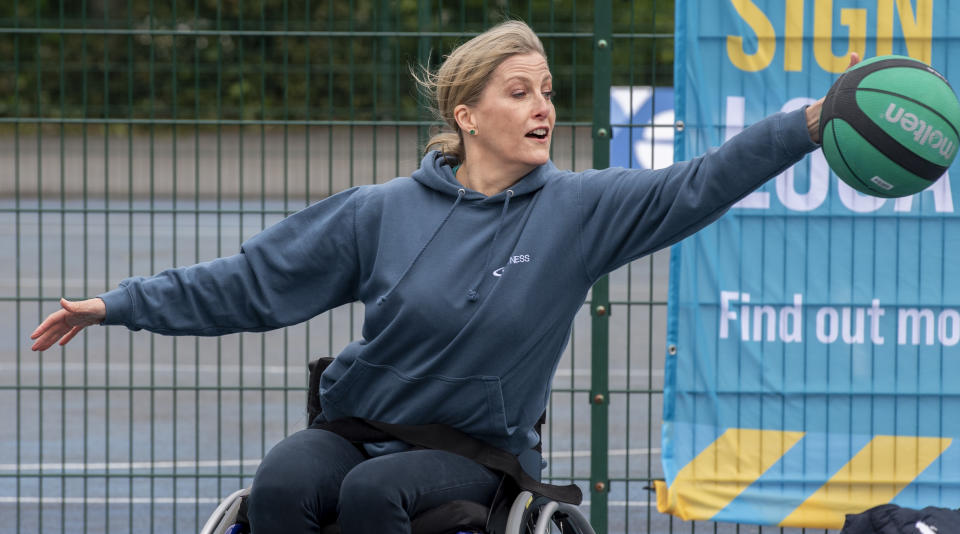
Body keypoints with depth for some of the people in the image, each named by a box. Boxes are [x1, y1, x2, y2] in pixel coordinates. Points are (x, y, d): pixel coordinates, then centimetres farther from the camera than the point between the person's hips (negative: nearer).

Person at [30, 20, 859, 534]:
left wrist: (808, 126, -24)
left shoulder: (579, 211, -2)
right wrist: (120, 306, 3)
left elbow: (696, 187, -10)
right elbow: (252, 282, 5)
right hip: (355, 426, 1)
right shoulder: (384, 213, 0)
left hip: (474, 450, -1)